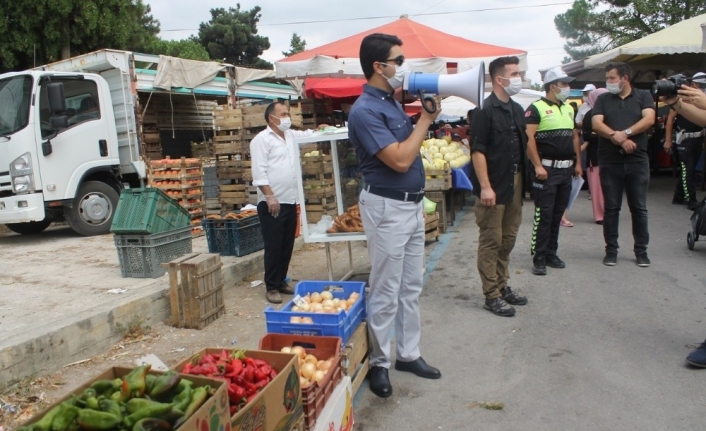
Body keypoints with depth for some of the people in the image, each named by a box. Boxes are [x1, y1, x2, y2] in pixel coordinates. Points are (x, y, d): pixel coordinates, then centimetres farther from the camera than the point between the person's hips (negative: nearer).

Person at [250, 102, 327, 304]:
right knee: (273, 247, -1)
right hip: (272, 203, -7)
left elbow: (308, 135, 32)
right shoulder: (261, 139, -8)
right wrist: (270, 197, -21)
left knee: (287, 246, 13)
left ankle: (281, 282, 25)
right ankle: (271, 287, 9)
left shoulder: (291, 135, 15)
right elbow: (259, 173, -15)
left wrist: (320, 128, 10)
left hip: (290, 201, 8)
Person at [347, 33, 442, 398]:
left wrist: (426, 116, 6)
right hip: (387, 207, -9)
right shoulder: (365, 111, -18)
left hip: (413, 204, 9)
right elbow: (400, 160, -23)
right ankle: (378, 363, 18)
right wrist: (426, 119, -15)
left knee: (411, 287, 16)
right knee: (386, 291, 1)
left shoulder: (392, 103, 11)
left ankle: (408, 354, 29)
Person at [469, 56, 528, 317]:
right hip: (494, 186, -8)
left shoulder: (516, 109, 13)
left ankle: (502, 286, 29)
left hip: (515, 183, 8)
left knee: (508, 239, 15)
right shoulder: (485, 110, -11)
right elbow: (478, 151, -16)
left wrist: (523, 179, 13)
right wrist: (485, 187, -20)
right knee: (491, 242, 1)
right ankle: (491, 296, 9)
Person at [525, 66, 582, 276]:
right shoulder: (536, 108, -7)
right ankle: (539, 258, 0)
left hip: (566, 170, 7)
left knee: (558, 214, 11)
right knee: (543, 215, -6)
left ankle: (551, 253, 20)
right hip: (546, 169, -7)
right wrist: (538, 166, -21)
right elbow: (529, 138, -15)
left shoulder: (568, 109, 17)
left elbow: (574, 136, 22)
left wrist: (578, 162, 16)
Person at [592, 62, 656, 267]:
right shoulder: (603, 99, 9)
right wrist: (618, 138, -17)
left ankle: (641, 250, 16)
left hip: (637, 161, 0)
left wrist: (625, 133, -20)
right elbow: (596, 124, -5)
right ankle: (611, 250, 15)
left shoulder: (643, 96, 7)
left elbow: (649, 120, -8)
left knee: (639, 208, 6)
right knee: (611, 208, 5)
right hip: (610, 162, 1)